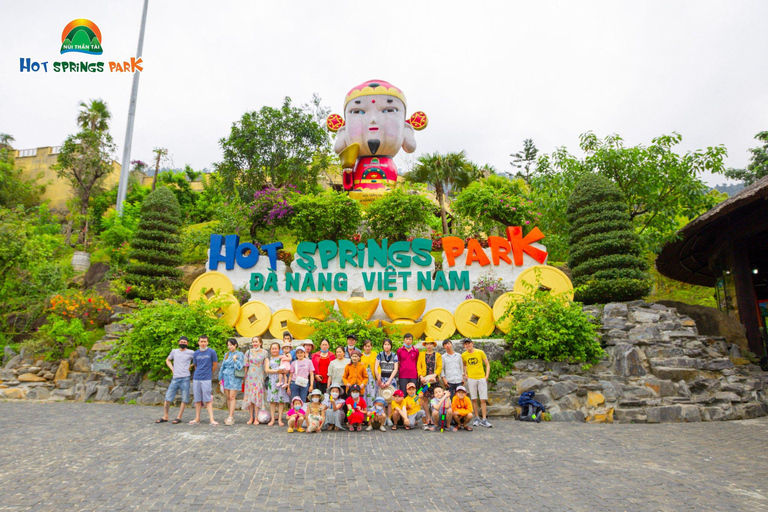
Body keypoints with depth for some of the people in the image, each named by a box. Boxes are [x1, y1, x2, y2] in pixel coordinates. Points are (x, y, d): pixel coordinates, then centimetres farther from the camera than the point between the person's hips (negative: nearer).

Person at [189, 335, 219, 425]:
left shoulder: (212, 352, -3)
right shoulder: (196, 353, 8)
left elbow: (215, 365, 4)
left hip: (206, 379, -4)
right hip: (196, 379, 4)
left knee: (207, 400, -4)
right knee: (197, 400, 9)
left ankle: (211, 419, -3)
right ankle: (197, 418, 19)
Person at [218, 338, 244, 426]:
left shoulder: (240, 354, -1)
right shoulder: (227, 354, 14)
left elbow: (239, 367, -7)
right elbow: (223, 366, 19)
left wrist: (235, 359, -13)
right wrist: (221, 378, 17)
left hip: (234, 378, -5)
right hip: (226, 377, 6)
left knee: (232, 397, -9)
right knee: (228, 398, 6)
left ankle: (230, 417, -10)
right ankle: (232, 416, 13)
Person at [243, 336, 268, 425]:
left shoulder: (264, 353, 3)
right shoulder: (248, 352, 8)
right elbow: (246, 366, 9)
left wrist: (266, 377, -1)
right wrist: (245, 377, 6)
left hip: (259, 377, -2)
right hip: (250, 376, 2)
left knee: (258, 396, -4)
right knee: (250, 397, 3)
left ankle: (256, 418, 0)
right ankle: (251, 417, 11)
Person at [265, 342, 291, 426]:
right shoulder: (268, 359, 15)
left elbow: (287, 369, 2)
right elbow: (266, 370, 0)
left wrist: (284, 371, -21)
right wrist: (276, 371, -13)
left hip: (281, 381, -1)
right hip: (271, 381, 1)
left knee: (281, 400, -3)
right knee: (272, 400, -1)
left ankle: (280, 419, 3)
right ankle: (272, 419, 7)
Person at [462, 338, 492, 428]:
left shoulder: (480, 352, -2)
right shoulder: (463, 355, 2)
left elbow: (487, 364, 4)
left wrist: (486, 376, -3)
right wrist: (465, 374, 5)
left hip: (481, 378, -1)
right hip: (471, 379, 1)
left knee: (483, 400, -4)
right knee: (474, 399, 4)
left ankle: (484, 420, 2)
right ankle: (477, 418, 15)